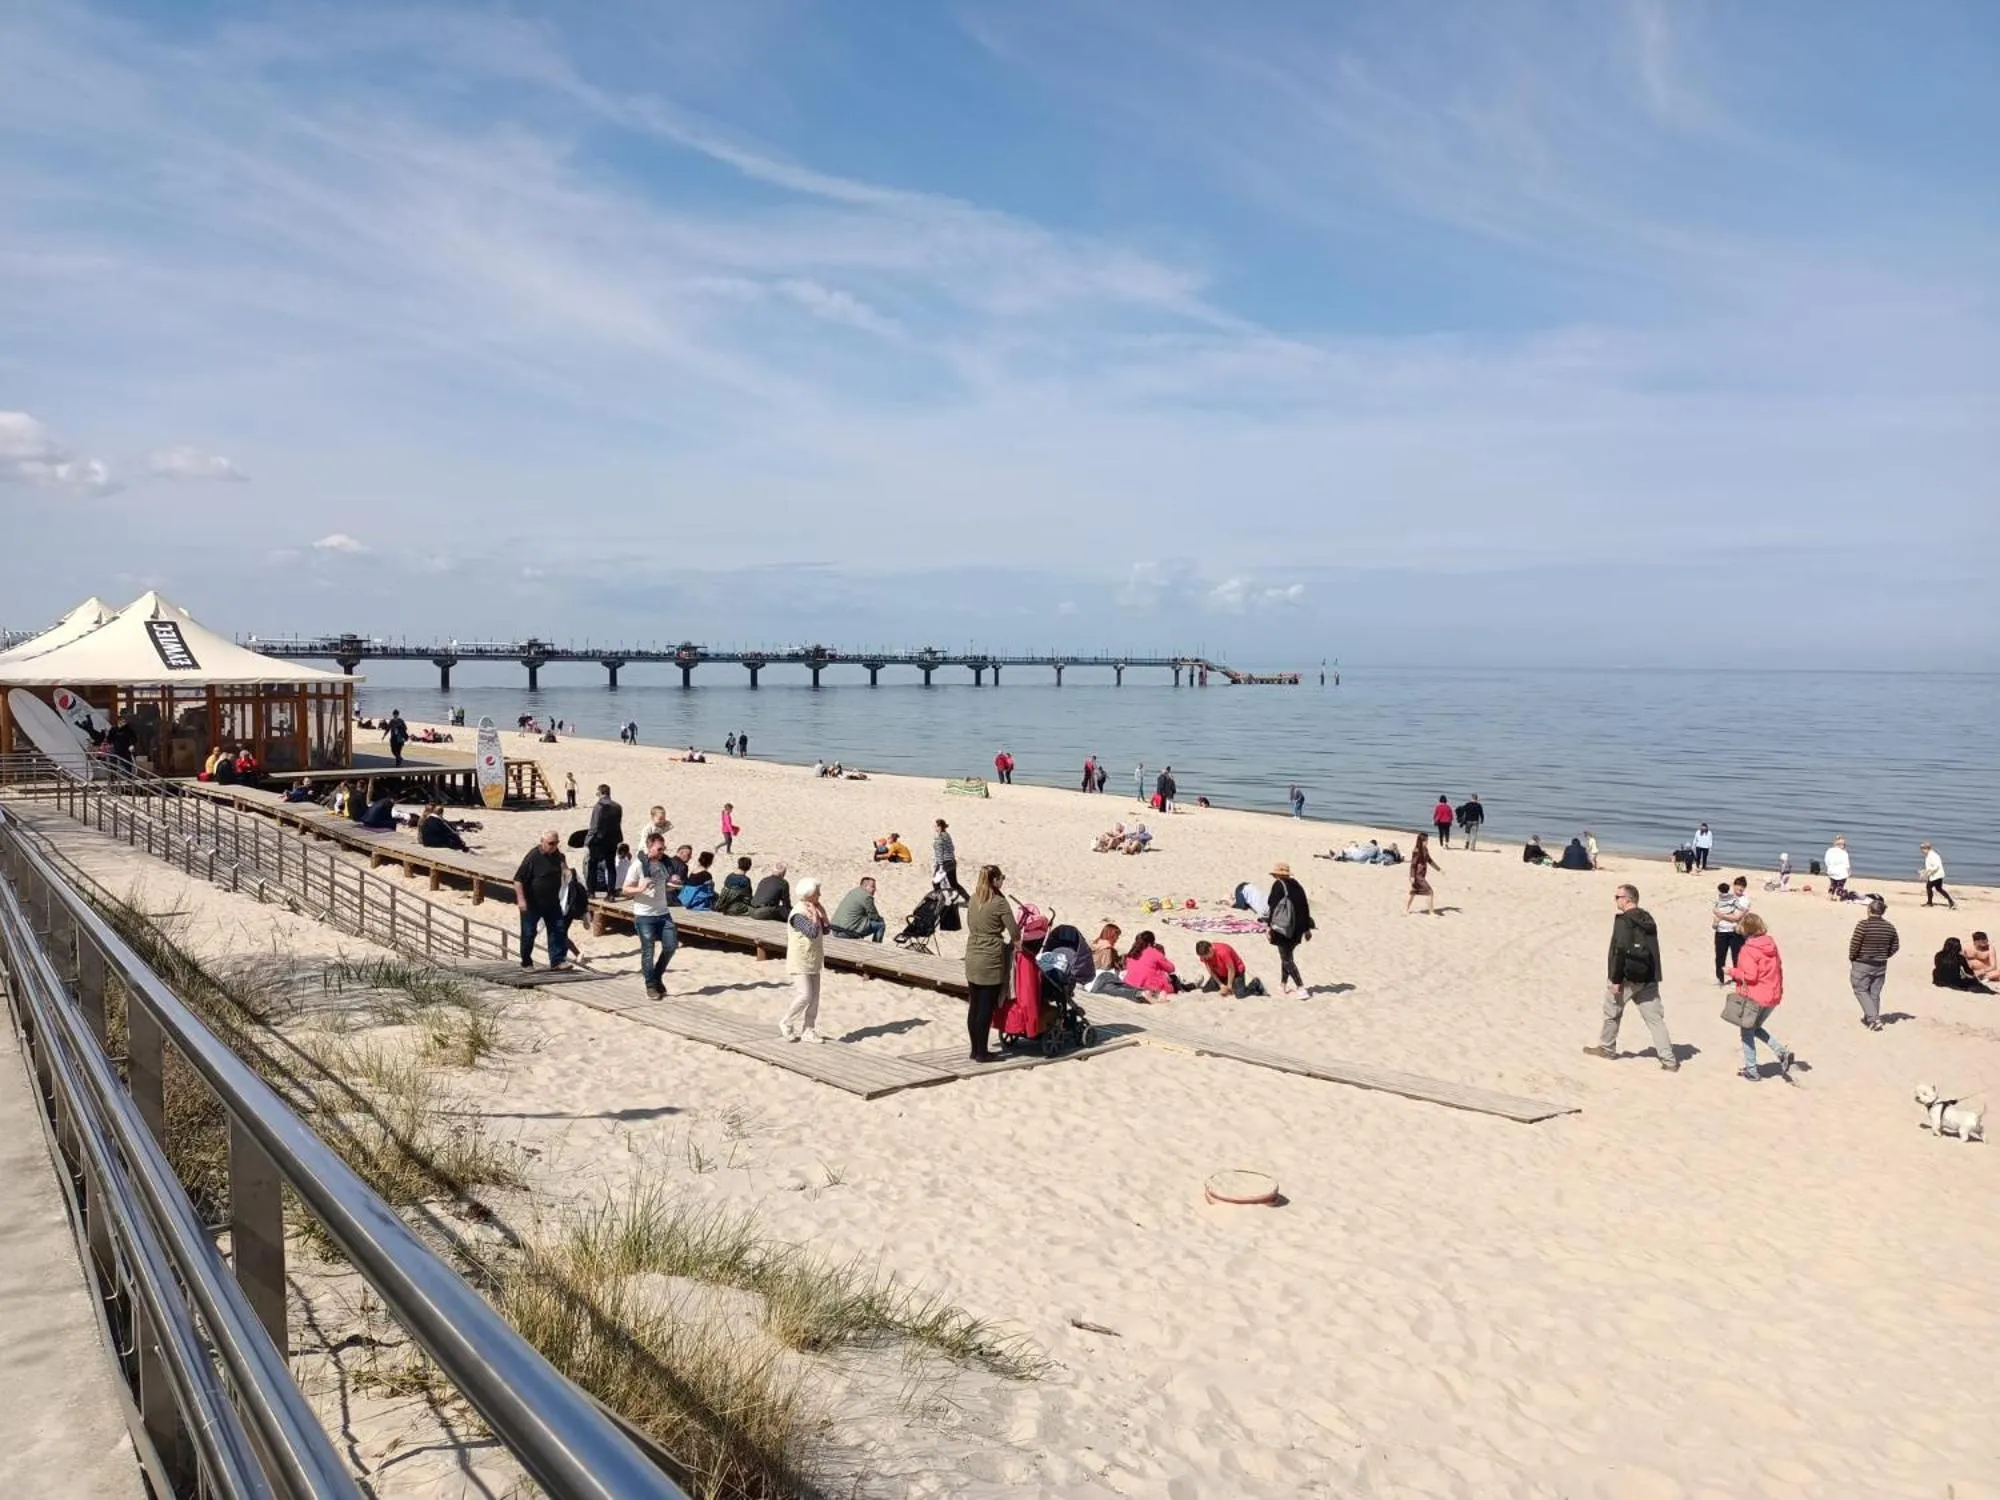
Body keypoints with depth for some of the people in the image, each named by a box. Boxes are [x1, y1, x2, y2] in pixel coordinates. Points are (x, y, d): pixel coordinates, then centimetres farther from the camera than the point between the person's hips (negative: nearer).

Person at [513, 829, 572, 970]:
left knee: (559, 929, 0)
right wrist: (521, 899, -25)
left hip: (552, 902, 6)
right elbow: (518, 879, -20)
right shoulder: (532, 857, -19)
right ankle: (526, 963, 19)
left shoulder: (557, 855, 1)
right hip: (532, 903, -6)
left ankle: (557, 961, 4)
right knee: (528, 933, 5)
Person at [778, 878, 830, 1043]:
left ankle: (808, 1030, 17)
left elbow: (826, 929, 8)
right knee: (804, 995, -14)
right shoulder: (798, 914, -20)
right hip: (799, 963, -9)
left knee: (814, 998, 9)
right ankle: (786, 1024, 5)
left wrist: (822, 913, -3)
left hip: (813, 962, 9)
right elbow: (812, 932, -28)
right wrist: (815, 915, -19)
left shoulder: (814, 910, 8)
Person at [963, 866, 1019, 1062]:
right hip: (991, 961, -6)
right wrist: (1011, 941, 10)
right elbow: (1015, 934, -11)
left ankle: (975, 1049, 21)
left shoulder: (973, 900, 7)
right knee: (986, 1008, 1)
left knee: (974, 1006, 12)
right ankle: (981, 1053, 5)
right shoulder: (1000, 903, -12)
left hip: (972, 959, 6)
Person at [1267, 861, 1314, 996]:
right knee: (1287, 956, 21)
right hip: (1297, 928, 7)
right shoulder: (1297, 886, 11)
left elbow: (1273, 906, -14)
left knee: (1287, 959, -2)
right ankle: (1283, 985, 29)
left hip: (1282, 927, -7)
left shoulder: (1278, 885, -9)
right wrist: (1307, 929, 19)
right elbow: (1305, 907, 13)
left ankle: (1302, 988, -10)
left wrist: (1269, 925, -9)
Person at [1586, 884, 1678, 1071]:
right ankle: (1669, 1060, -2)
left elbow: (1619, 951, -19)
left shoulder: (1624, 921, -15)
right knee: (1655, 1018, 5)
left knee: (1612, 1012, 14)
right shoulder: (1648, 919, 11)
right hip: (1648, 978, 7)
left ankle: (1607, 1048, 29)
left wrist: (1615, 980, -16)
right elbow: (1652, 949, 17)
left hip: (1628, 977, -7)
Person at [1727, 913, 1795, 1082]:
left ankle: (1751, 1070, 13)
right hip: (1773, 996, 7)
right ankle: (1782, 1052, 5)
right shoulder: (1772, 944, 4)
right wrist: (1779, 989, 20)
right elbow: (1779, 967, 11)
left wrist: (1732, 971, -7)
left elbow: (1750, 975, -23)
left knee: (1747, 1031, 9)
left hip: (1754, 998, -7)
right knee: (1756, 1028, 24)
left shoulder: (1748, 950, -19)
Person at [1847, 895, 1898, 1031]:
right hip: (1880, 965, 5)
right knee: (1875, 993, 14)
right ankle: (1869, 1019, 21)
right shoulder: (1889, 927, -1)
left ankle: (1873, 1019, -7)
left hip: (1862, 965, -5)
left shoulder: (1863, 925, -18)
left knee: (1861, 990, 5)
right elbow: (1895, 946, 8)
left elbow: (1854, 944, -16)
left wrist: (1851, 959, 0)